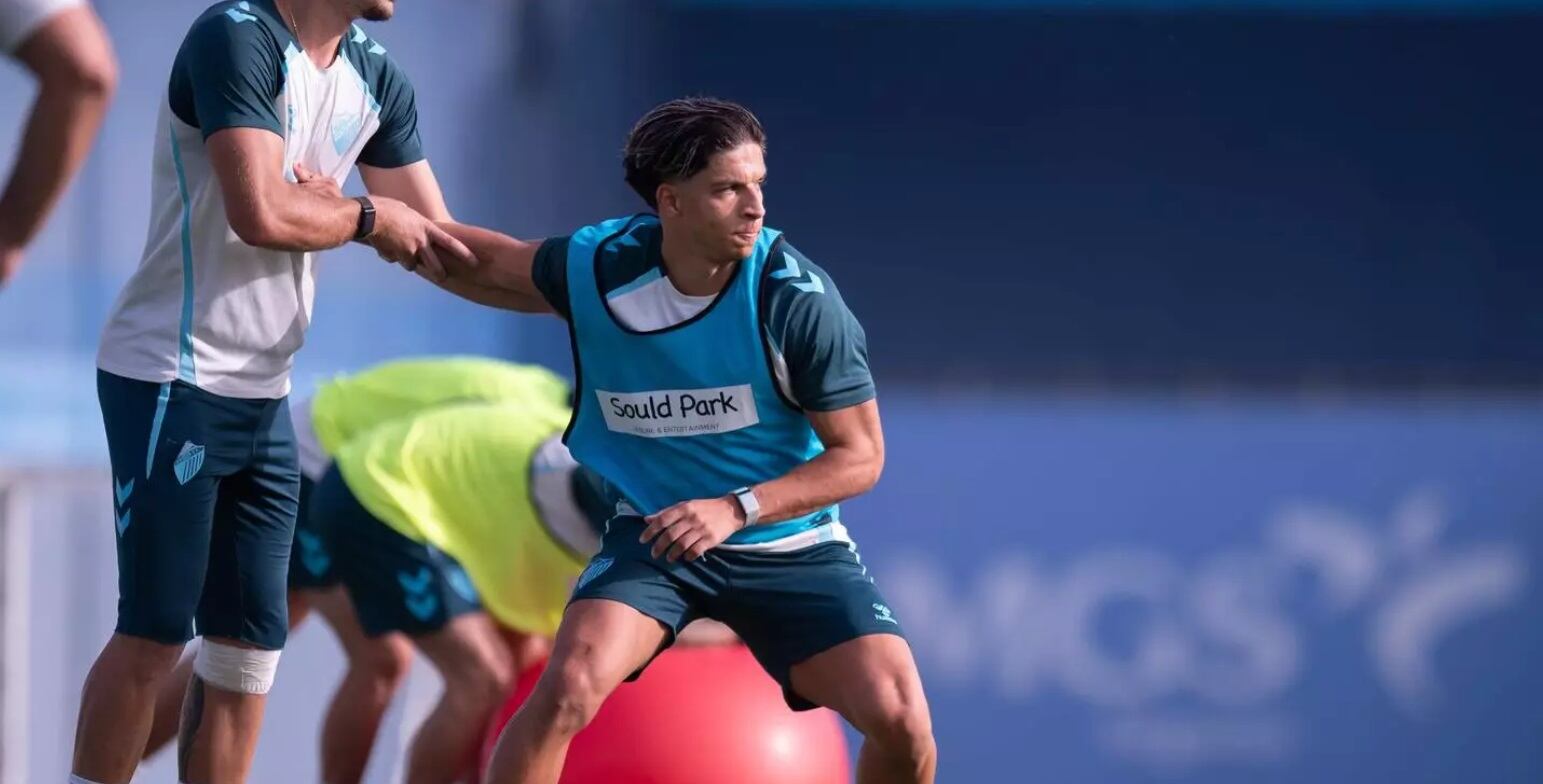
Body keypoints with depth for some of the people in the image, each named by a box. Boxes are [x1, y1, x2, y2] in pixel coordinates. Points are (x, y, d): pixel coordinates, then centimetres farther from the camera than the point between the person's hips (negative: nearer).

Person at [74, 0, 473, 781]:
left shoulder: (377, 79, 7)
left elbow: (439, 244, 12)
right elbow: (261, 215, -27)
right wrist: (367, 216, -12)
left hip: (263, 394, 8)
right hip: (173, 381, -8)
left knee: (248, 646, 5)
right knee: (155, 634, -8)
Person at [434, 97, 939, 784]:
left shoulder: (798, 297, -20)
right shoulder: (598, 269, -13)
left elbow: (859, 457, -13)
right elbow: (490, 266, 10)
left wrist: (735, 510, -26)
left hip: (790, 542, -1)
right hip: (656, 536, 1)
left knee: (902, 724, -18)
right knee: (568, 688, -26)